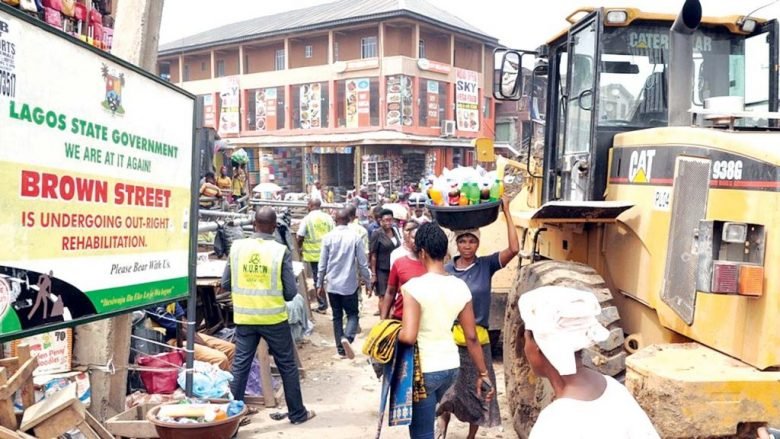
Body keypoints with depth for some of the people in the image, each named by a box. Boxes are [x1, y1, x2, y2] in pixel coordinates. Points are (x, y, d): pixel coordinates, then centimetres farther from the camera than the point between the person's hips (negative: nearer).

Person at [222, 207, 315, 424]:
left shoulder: (237, 247, -5)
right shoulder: (281, 251, -12)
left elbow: (225, 284, 3)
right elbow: (291, 292, -9)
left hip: (244, 318, 2)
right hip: (274, 318, -2)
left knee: (240, 365, 11)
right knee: (287, 365, 12)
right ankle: (297, 413, 24)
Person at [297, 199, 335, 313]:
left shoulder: (307, 219, -8)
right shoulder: (328, 218, 2)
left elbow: (300, 238, -8)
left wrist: (300, 248, 10)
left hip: (314, 254, -3)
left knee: (318, 279, 5)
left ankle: (322, 305, 9)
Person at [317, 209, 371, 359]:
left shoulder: (328, 237, -4)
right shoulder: (355, 237, -9)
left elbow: (322, 263, 0)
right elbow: (363, 263, -6)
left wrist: (320, 284, 10)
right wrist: (367, 281, 7)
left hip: (332, 284, 2)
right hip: (350, 284, -2)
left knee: (337, 316, 13)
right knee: (352, 314, 10)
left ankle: (341, 350, 13)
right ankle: (347, 338, -17)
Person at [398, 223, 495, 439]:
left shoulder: (414, 286, -19)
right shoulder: (461, 287, -2)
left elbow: (408, 337, -26)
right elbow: (471, 337, 2)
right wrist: (483, 374, 10)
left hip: (423, 370, -6)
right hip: (451, 367, 6)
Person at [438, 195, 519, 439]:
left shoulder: (486, 265, -5)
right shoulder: (446, 270, -2)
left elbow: (514, 249, -19)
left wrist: (506, 211, -20)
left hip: (477, 339, 0)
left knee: (475, 391, 10)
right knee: (447, 390, 9)